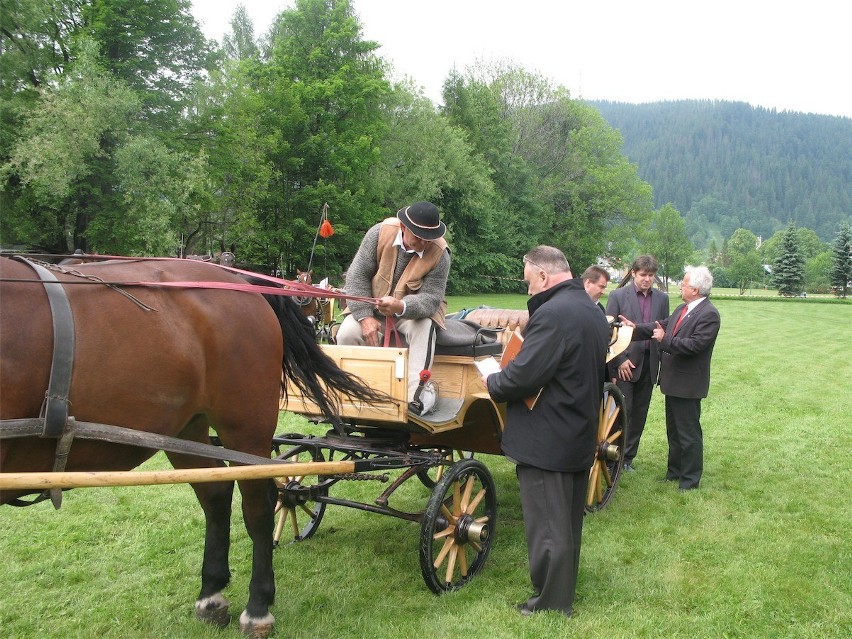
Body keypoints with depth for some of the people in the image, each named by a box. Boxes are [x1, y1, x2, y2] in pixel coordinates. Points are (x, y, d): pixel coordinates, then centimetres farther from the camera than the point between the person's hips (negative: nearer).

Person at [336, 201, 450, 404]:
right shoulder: (380, 233, -17)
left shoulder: (439, 254, -21)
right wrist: (365, 317, -23)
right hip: (373, 306, 2)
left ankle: (414, 397, -35)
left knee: (423, 328, -34)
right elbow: (357, 275, -13)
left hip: (413, 310, -1)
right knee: (347, 333, -24)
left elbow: (431, 298, -22)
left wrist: (401, 307, -44)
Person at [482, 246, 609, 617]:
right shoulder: (594, 312, 10)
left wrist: (492, 383, -7)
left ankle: (551, 604, 16)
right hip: (581, 438, 10)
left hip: (546, 443, -10)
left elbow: (523, 375, -26)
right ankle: (564, 593, 36)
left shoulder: (552, 313, -23)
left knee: (546, 528, 4)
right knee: (568, 525, 21)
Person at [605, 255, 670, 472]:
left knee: (640, 413, 10)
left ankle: (628, 456, 21)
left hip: (649, 364, 4)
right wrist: (619, 361, -11)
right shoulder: (618, 296, -3)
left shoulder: (662, 298, 9)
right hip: (625, 363, -4)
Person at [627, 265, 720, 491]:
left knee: (688, 432, 3)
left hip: (688, 383, -9)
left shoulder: (709, 314, -19)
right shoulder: (682, 309, 9)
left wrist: (665, 340, -22)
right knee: (674, 429, 20)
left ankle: (690, 479, 16)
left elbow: (695, 344, -26)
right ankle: (675, 470, 35)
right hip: (673, 379, 9)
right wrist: (636, 329, 5)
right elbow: (663, 326, 12)